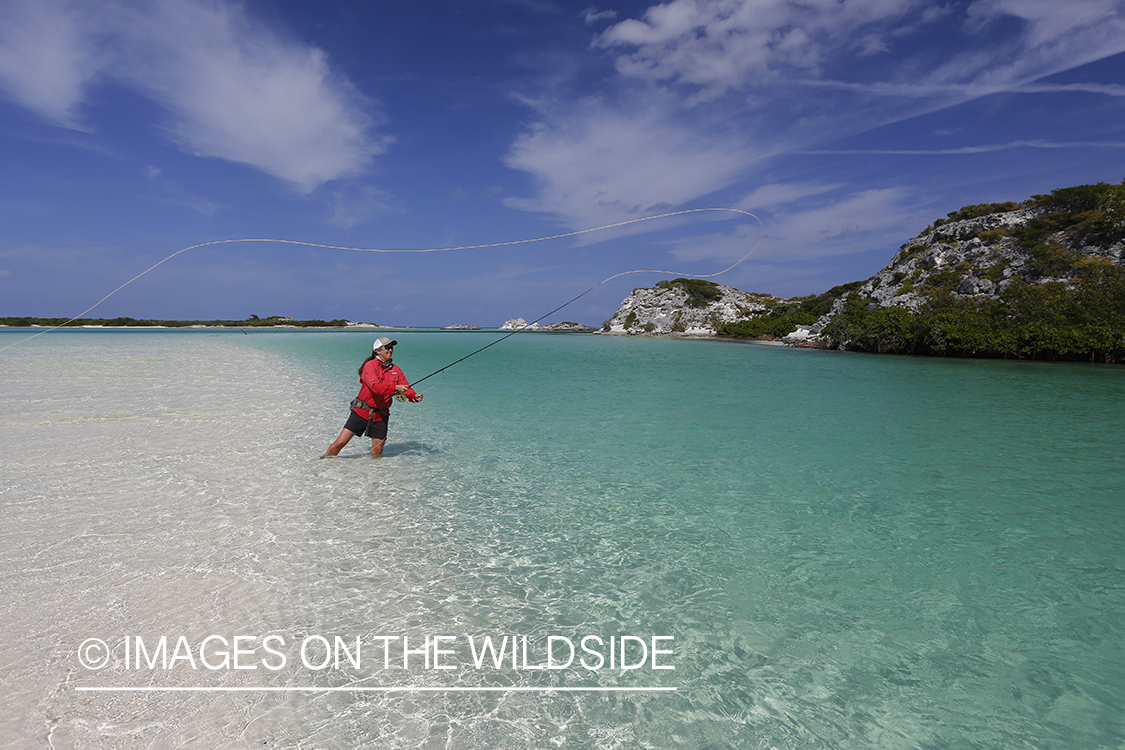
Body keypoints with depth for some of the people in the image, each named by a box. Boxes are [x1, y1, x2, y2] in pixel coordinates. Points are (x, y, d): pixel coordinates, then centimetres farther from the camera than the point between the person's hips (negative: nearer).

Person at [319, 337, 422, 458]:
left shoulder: (395, 370, 8)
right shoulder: (370, 366, -8)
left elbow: (405, 387, 0)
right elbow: (375, 387, -23)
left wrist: (414, 396, -21)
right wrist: (395, 388, -35)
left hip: (380, 415, 4)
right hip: (362, 411, -4)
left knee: (377, 451, 2)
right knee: (340, 443, -4)